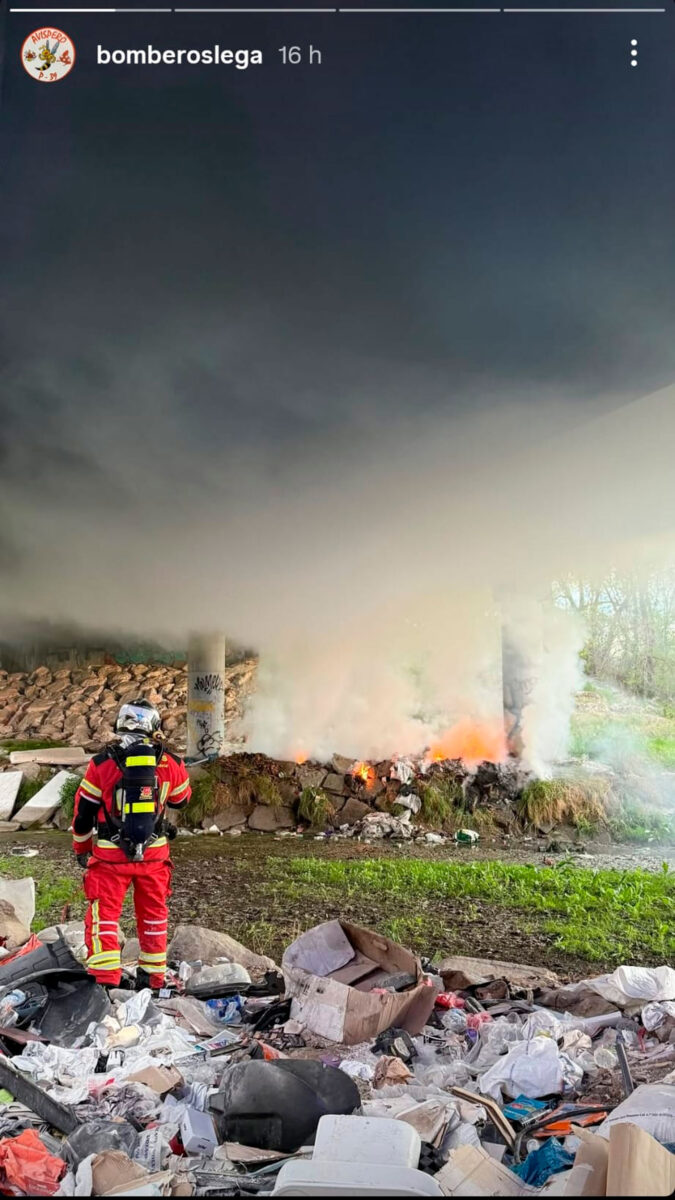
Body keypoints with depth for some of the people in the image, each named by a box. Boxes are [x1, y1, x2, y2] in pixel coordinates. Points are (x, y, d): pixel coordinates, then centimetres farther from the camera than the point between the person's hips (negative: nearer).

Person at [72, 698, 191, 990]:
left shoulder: (102, 763, -8)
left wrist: (81, 848, 16)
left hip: (110, 856, -2)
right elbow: (182, 799, 15)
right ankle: (153, 979, 27)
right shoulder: (171, 764, -4)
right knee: (154, 914, 17)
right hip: (154, 854, 2)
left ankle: (105, 980, 0)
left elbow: (83, 812, 0)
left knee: (103, 915, 7)